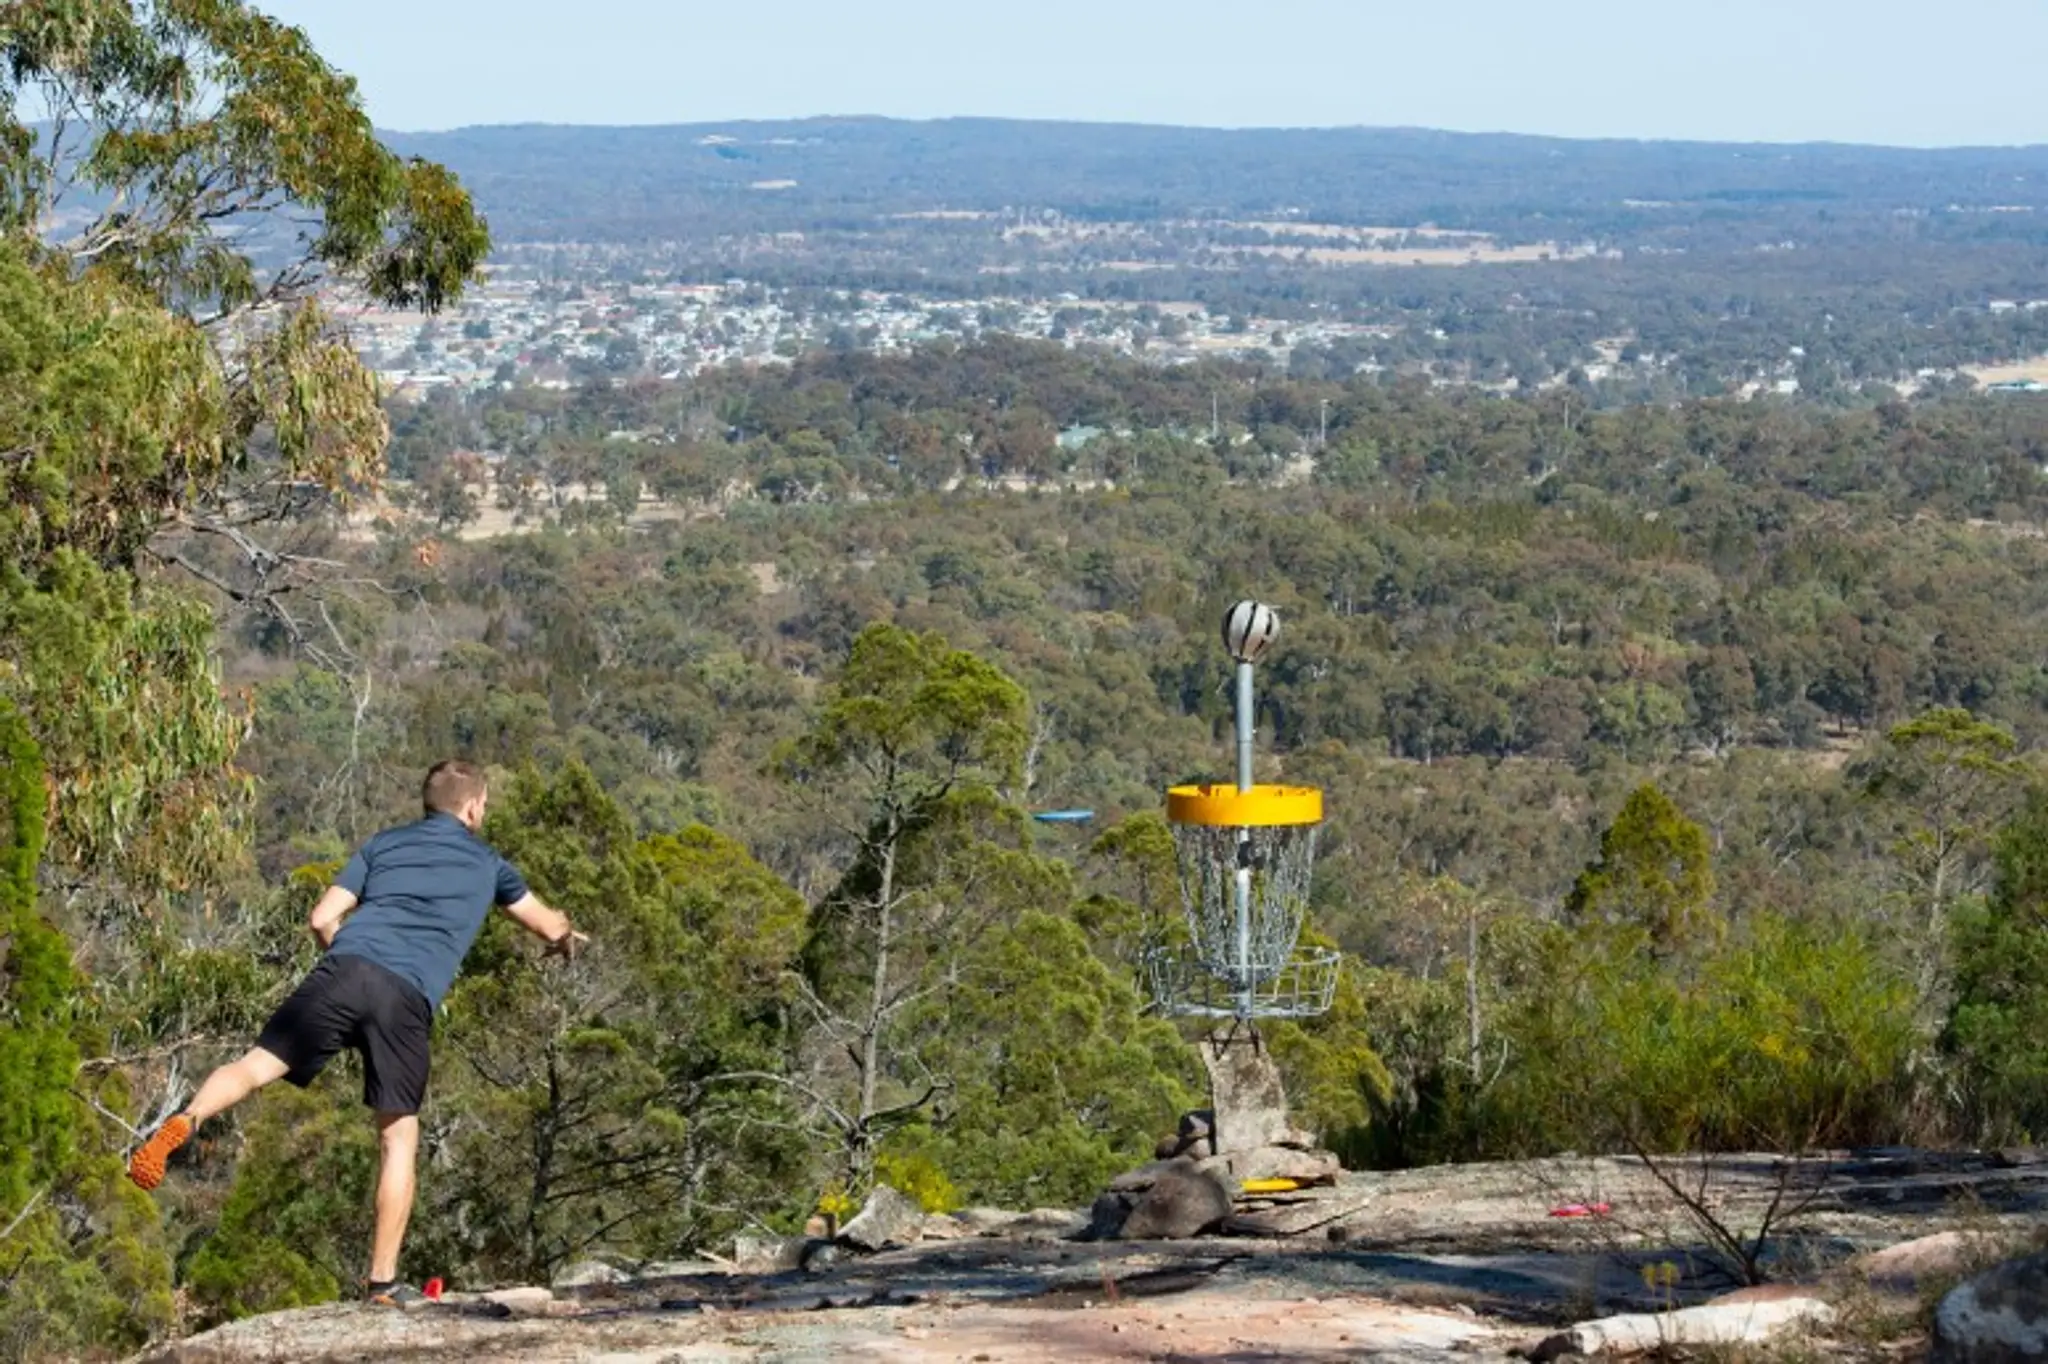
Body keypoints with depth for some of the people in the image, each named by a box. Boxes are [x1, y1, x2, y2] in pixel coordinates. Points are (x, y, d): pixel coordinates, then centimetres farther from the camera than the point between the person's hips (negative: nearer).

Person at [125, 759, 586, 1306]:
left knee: (256, 1065, -4)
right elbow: (549, 926, 40)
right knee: (399, 1139, 7)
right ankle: (383, 1280, 5)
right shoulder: (487, 864, 26)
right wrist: (567, 937, 63)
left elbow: (323, 919, 17)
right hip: (407, 997, -1)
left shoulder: (383, 845, 26)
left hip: (344, 971, 1)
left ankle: (184, 1122, -35)